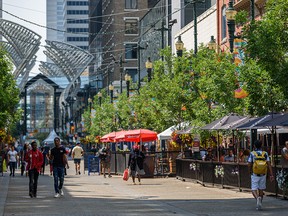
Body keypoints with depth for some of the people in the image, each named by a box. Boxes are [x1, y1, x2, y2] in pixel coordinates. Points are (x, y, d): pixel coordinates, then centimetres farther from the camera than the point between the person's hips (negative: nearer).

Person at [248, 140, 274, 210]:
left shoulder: (252, 154, -5)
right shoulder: (265, 154, 1)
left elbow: (249, 165, -6)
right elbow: (269, 164, -5)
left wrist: (250, 172, 13)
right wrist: (271, 175, -6)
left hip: (254, 175, -2)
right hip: (263, 175, 3)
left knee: (254, 190, 1)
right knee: (261, 189, 17)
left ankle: (257, 198, -29)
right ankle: (259, 204, 22)